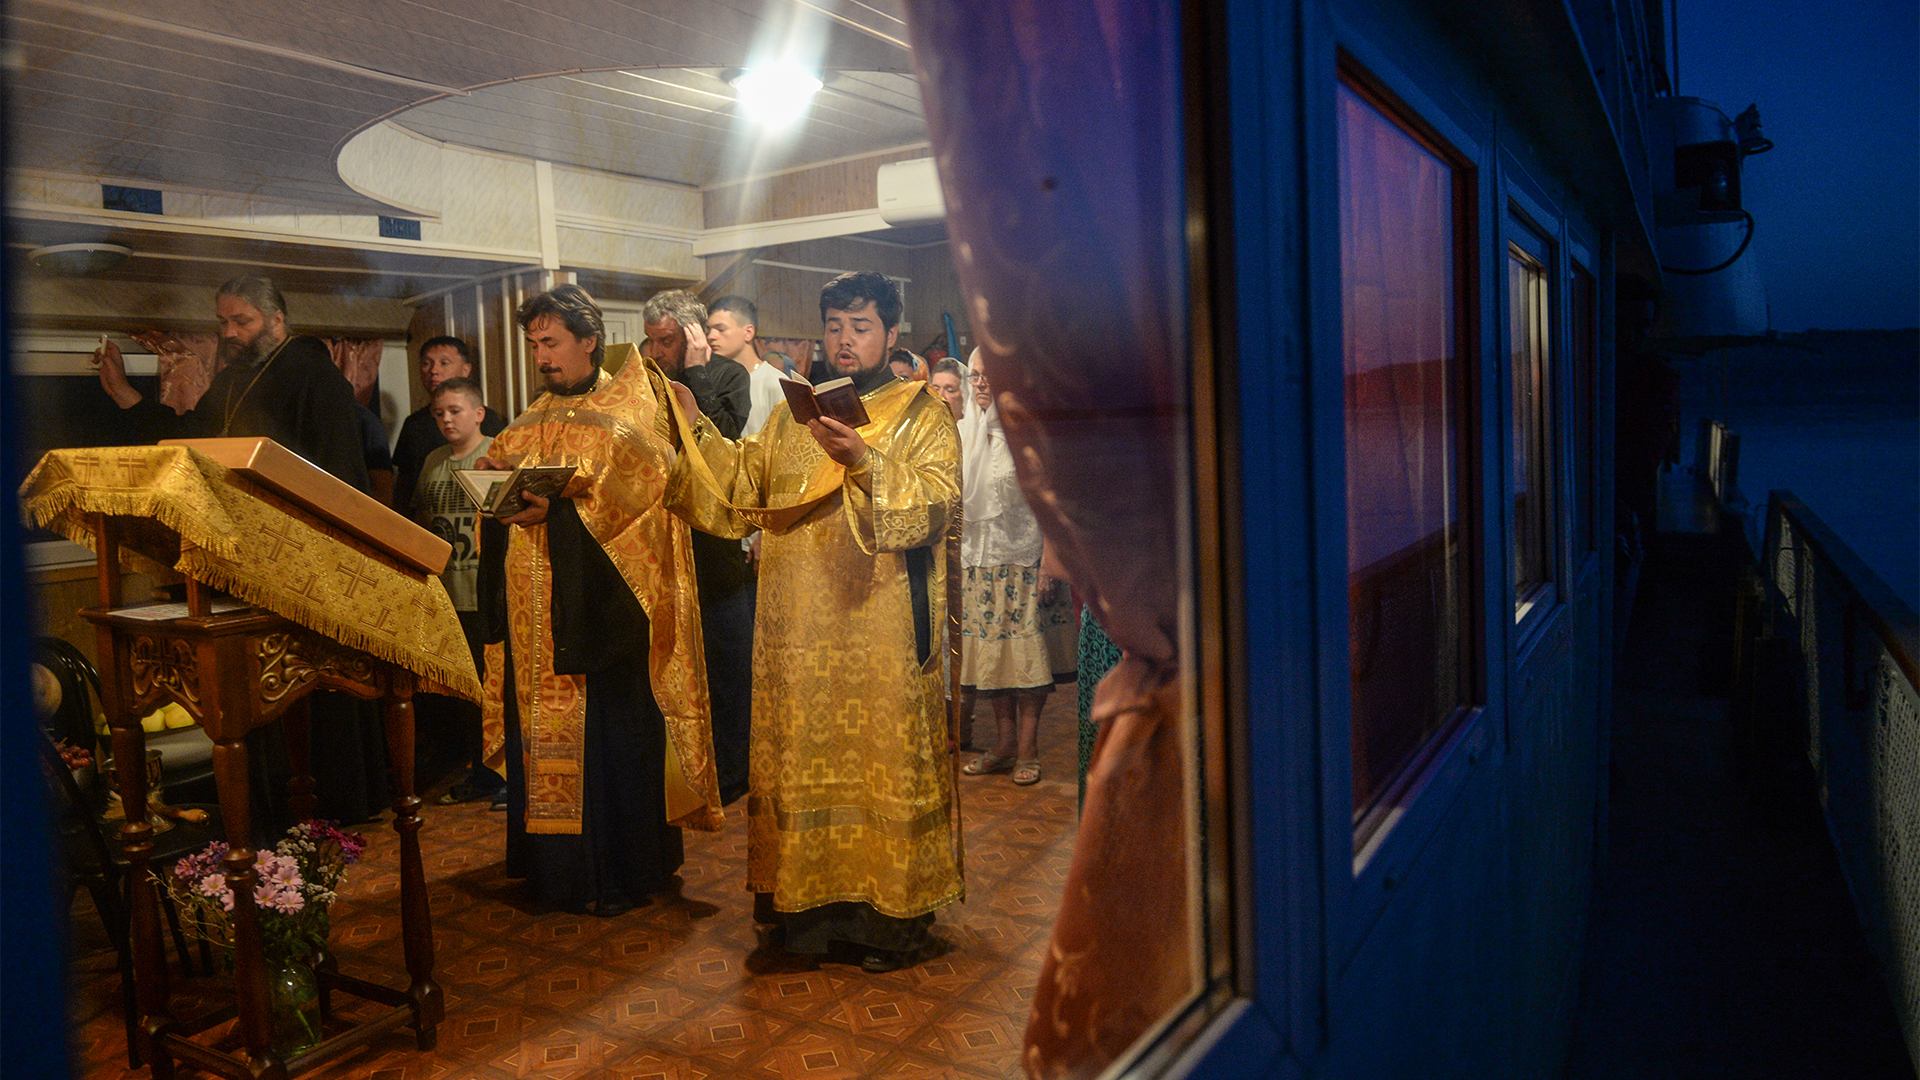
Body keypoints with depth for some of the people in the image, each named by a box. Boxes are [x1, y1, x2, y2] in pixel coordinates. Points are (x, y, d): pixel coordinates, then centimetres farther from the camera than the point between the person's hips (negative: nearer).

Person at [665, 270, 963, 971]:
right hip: (799, 631, 4)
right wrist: (697, 428, 5)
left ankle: (891, 912, 12)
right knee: (802, 756, 8)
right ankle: (809, 902, 21)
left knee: (884, 755, 0)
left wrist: (864, 461, -26)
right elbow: (741, 489, 13)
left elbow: (935, 504, -13)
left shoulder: (924, 416, 2)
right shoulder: (791, 417, 16)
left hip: (883, 631, -4)